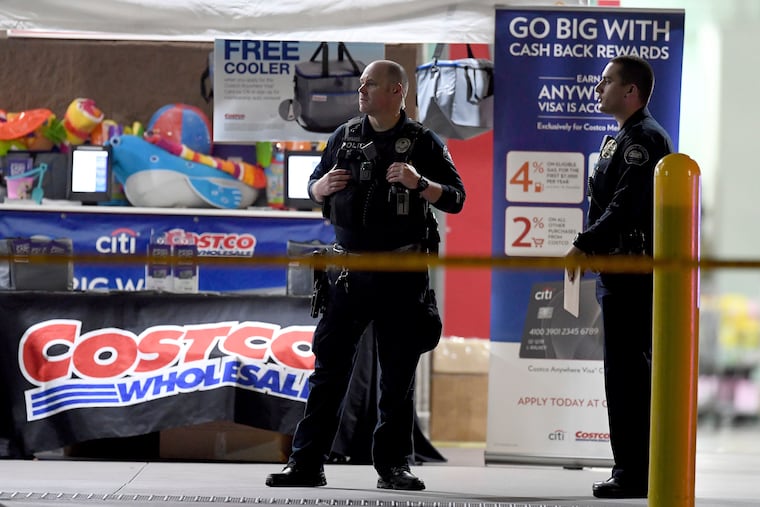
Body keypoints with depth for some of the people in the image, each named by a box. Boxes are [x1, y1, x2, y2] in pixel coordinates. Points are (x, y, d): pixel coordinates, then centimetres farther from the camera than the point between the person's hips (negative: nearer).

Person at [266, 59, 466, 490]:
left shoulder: (423, 142, -1)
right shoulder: (345, 136, 10)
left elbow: (456, 198, -3)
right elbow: (315, 188, 19)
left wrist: (420, 184, -21)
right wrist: (322, 187, -5)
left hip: (402, 273, -3)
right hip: (349, 269, 3)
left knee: (398, 374, 3)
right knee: (329, 366, 2)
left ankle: (394, 466, 10)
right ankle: (307, 463, 4)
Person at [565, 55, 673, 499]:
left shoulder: (642, 138, -13)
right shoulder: (626, 137, 20)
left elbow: (625, 207, -24)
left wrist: (583, 246, -21)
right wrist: (590, 249, 13)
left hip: (631, 273, -11)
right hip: (622, 270, 11)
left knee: (627, 371, -10)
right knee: (633, 370, 14)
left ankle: (634, 473, -9)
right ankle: (638, 470, 20)